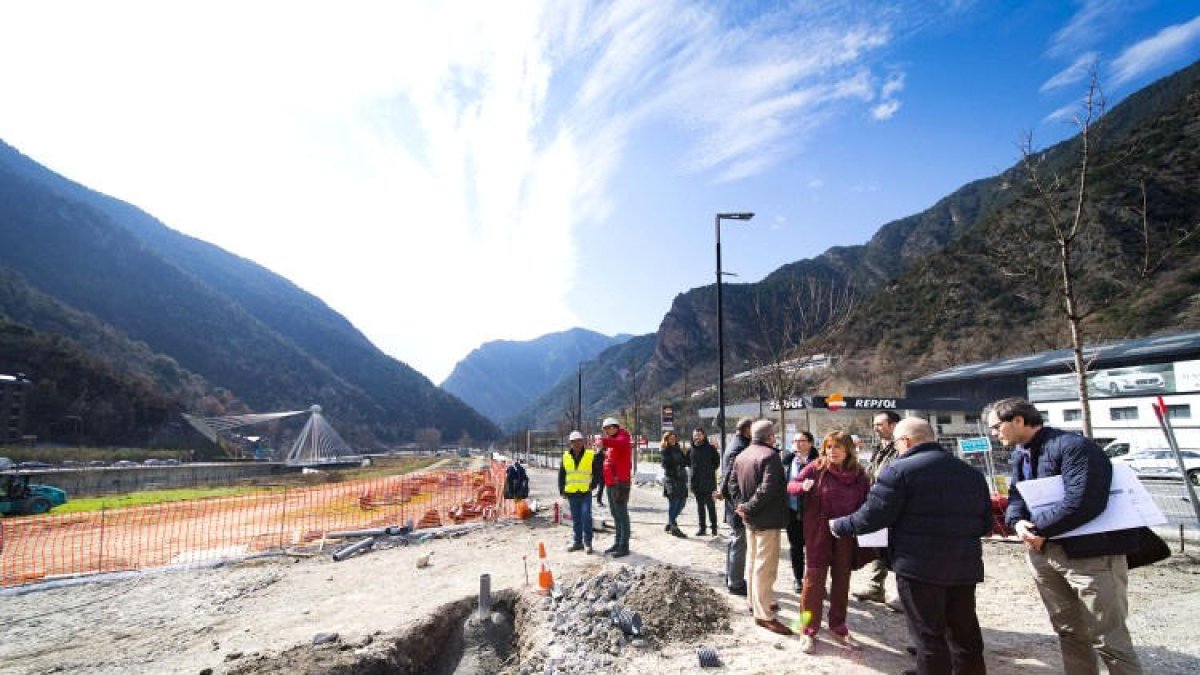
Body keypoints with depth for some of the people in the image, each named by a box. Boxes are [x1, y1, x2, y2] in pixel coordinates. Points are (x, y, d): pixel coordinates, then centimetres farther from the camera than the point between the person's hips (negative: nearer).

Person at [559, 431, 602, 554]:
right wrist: (562, 490, 8)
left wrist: (593, 484, -5)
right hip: (571, 493, 3)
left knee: (586, 516, -11)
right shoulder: (566, 456, 6)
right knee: (575, 518, 10)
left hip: (586, 492, -3)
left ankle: (587, 542, 1)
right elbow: (561, 474, 13)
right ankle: (578, 542, 20)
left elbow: (597, 472, 4)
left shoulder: (591, 455, -3)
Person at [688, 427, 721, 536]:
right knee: (700, 506, 11)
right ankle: (702, 527, 19)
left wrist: (709, 470, -6)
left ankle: (714, 527, 11)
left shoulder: (710, 448, -5)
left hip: (708, 482, -4)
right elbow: (688, 462, 17)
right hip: (696, 483, 4)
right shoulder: (691, 449, 6)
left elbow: (717, 463, 0)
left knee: (710, 505, 1)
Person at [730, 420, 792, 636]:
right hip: (767, 520, -9)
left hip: (750, 520, 9)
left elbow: (733, 483, 10)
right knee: (765, 566, -4)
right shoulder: (770, 455, -18)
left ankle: (756, 602, 34)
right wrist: (749, 508, -18)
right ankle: (763, 614, 1)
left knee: (753, 561, 20)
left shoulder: (741, 456, 10)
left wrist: (741, 504, 1)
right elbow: (768, 488, -27)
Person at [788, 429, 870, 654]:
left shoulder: (859, 475, -1)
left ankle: (838, 627, 31)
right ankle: (809, 631, 13)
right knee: (814, 579, 1)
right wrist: (803, 485, -28)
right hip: (818, 533, -3)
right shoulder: (816, 468, -9)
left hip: (846, 535, 3)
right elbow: (790, 485, -6)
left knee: (842, 580, 14)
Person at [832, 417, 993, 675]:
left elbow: (872, 516, -14)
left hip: (919, 566, -6)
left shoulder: (901, 468, -11)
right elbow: (985, 523, 16)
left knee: (929, 637, 4)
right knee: (966, 635, 18)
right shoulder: (970, 472, 11)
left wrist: (839, 526, 2)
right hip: (964, 566, 7)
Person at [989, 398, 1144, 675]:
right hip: (1044, 553, 8)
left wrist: (1038, 528, -22)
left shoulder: (1073, 446, -19)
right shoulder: (1020, 454, 11)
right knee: (1068, 631, 19)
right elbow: (1016, 494, 10)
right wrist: (1018, 521, -12)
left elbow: (1082, 502, -29)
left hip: (1090, 553, -8)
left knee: (1107, 639, 0)